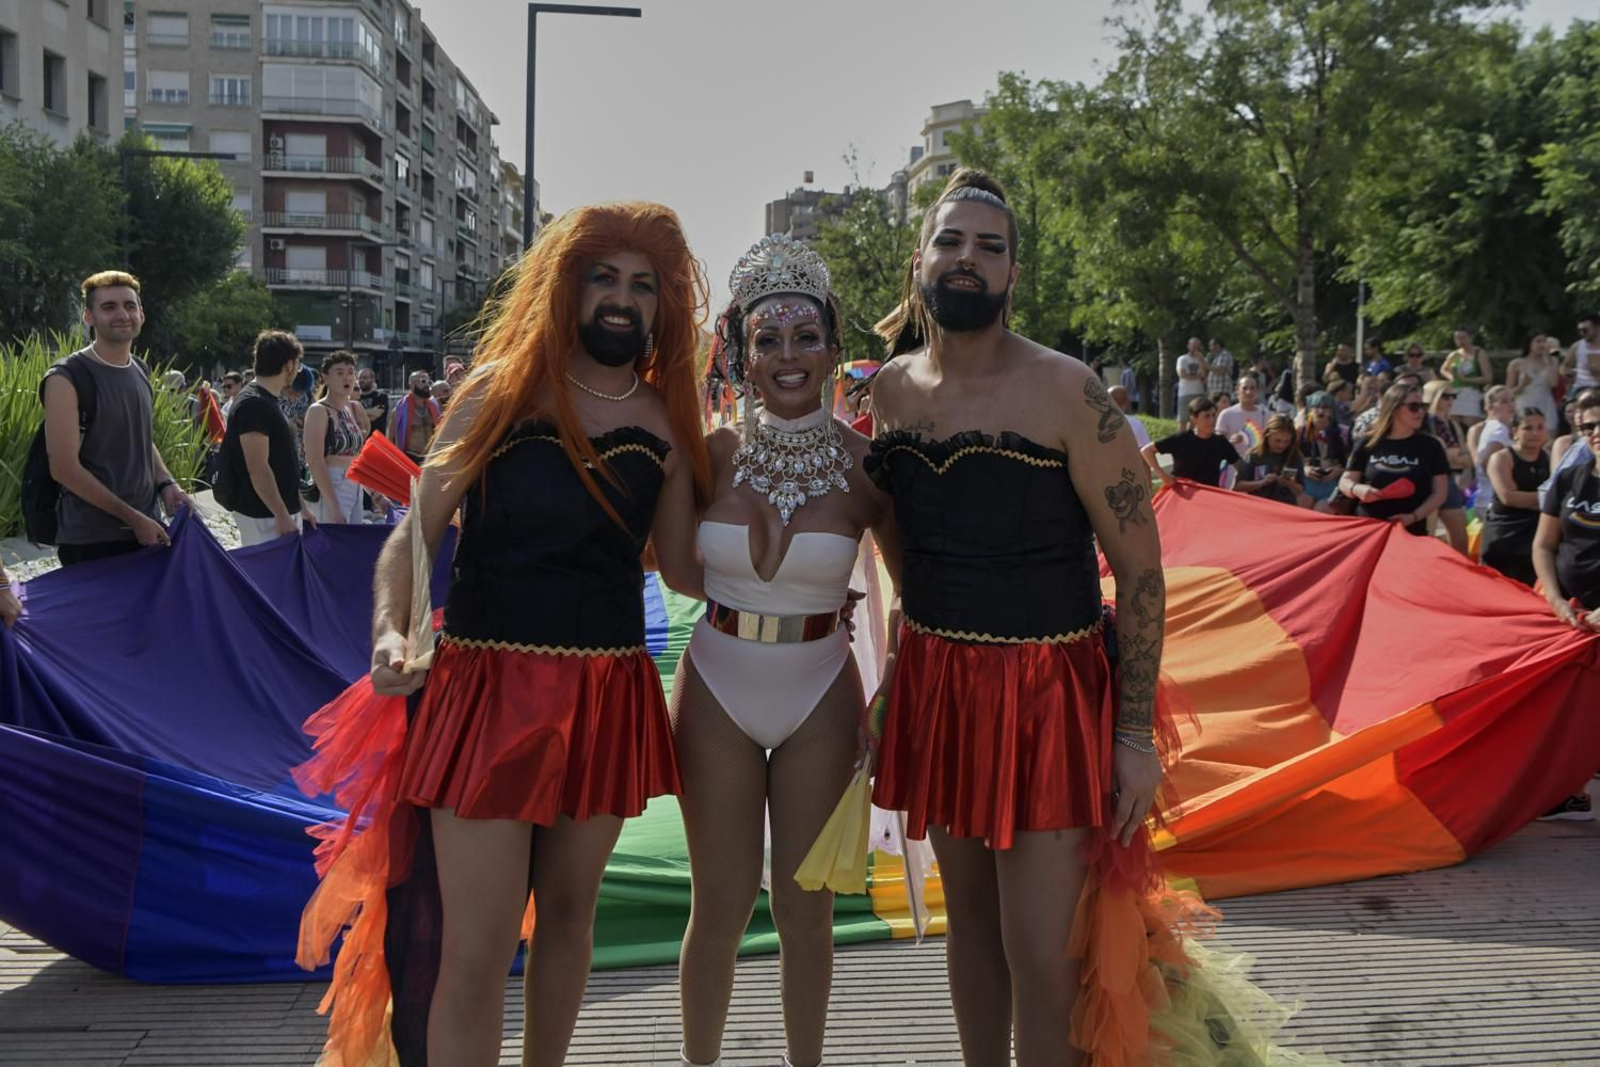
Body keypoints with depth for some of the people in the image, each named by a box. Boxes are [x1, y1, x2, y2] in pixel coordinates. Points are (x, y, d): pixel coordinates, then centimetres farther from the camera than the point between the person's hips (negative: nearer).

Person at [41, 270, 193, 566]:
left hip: (149, 531, 6)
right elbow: (64, 468, -16)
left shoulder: (141, 372, 11)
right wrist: (132, 517, -16)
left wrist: (166, 484, 3)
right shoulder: (67, 378, -11)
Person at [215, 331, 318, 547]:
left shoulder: (271, 402, 15)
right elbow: (258, 469, -21)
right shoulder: (253, 404, -16)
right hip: (262, 515, -10)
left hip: (282, 510, 10)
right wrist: (283, 516, -22)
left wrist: (301, 507, 21)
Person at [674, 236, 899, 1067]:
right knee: (720, 905, 9)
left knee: (805, 906, 11)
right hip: (716, 689, 1)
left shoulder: (866, 463, -8)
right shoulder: (714, 452, -6)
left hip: (820, 697, 0)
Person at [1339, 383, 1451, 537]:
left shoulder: (1430, 446, 3)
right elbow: (1345, 481, 8)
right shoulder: (1368, 444, 4)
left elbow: (1439, 493, 2)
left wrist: (1413, 517, -13)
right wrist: (1357, 489, -15)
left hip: (1411, 533, -1)